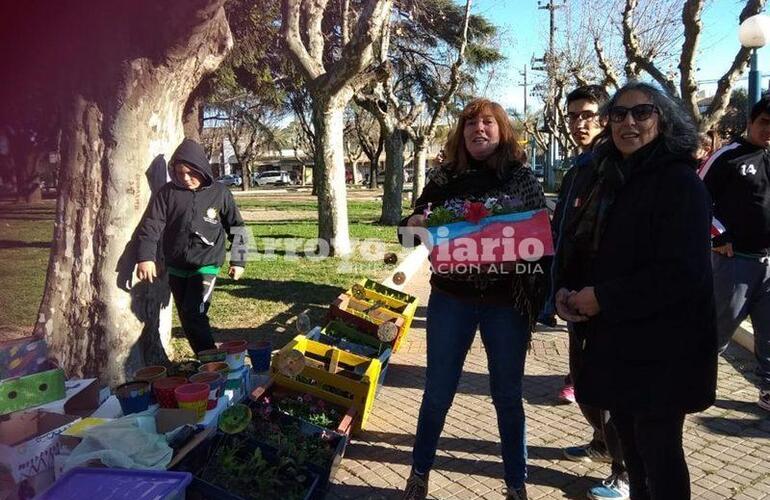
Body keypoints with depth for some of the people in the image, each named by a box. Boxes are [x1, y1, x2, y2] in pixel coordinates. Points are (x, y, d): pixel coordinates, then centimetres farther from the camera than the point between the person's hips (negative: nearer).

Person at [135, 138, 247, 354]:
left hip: (206, 266, -4)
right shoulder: (167, 193, 0)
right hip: (176, 269, 4)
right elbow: (150, 225, -7)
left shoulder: (220, 193, -2)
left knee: (195, 314, -16)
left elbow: (236, 228, 5)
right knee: (186, 319, 11)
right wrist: (145, 257, -21)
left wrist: (238, 260, 3)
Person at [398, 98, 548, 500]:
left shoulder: (522, 178, 0)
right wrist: (412, 224, -17)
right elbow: (413, 230, 6)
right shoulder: (444, 177, 1)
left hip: (506, 301, 0)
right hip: (451, 298, 1)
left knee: (507, 395, 11)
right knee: (437, 392, 10)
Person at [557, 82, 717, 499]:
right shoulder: (610, 179, 12)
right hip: (615, 341, 7)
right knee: (630, 444, 18)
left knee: (658, 450, 3)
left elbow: (682, 272, -21)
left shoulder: (680, 182, -12)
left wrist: (603, 299, -20)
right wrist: (566, 290, 0)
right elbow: (580, 248, 18)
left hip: (662, 348, -7)